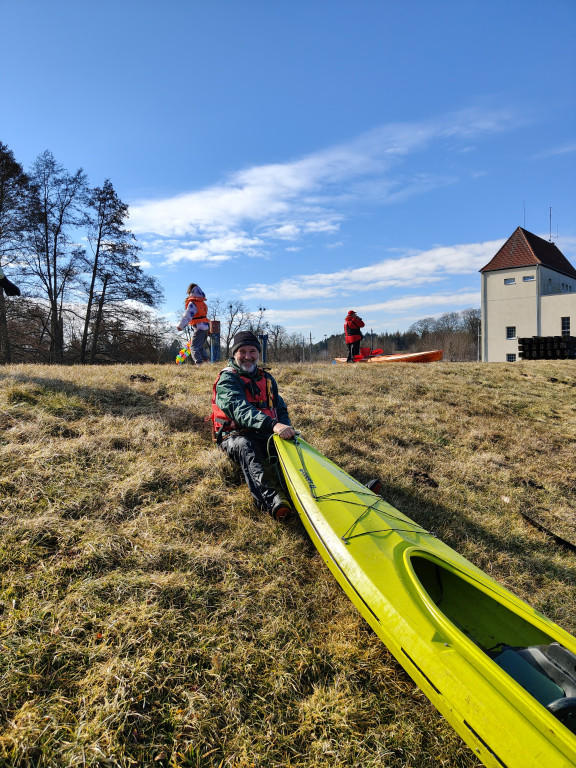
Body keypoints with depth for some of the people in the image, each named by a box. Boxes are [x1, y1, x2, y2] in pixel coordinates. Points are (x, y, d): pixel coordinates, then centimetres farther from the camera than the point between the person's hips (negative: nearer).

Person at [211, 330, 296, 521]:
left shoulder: (267, 379, 18)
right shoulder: (227, 380, -4)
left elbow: (281, 409, 21)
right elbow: (240, 410, -23)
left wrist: (286, 429, -3)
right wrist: (272, 425, -40)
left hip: (266, 435, 6)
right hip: (235, 436, -6)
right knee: (245, 446, -40)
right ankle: (272, 499, -62)